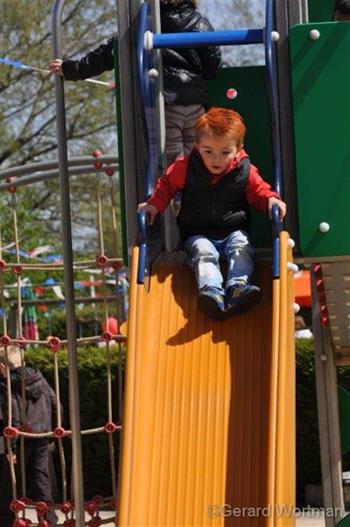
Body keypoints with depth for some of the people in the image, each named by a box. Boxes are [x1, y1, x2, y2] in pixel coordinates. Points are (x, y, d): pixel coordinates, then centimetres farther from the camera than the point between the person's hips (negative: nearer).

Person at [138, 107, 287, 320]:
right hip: (198, 233, -1)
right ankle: (211, 290, -54)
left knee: (241, 248, -28)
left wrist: (271, 200, -16)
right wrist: (155, 204, -2)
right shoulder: (185, 168, -3)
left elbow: (259, 191, 7)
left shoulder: (245, 171, -4)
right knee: (203, 252, -30)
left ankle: (237, 286, -47)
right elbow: (167, 183, 12)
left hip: (234, 229, 1)